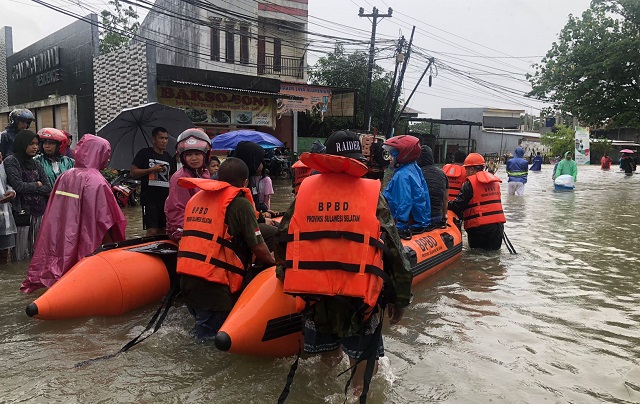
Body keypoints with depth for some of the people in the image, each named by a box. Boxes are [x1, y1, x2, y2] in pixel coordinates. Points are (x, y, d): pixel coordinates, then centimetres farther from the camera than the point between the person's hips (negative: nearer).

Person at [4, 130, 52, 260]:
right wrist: (37, 185, 0)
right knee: (22, 253, 1)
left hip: (39, 211, 5)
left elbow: (48, 189, 4)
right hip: (22, 212, -5)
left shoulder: (37, 164, 13)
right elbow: (18, 186, -14)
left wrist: (28, 187, -7)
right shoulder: (11, 162, -3)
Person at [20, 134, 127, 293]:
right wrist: (111, 248, -7)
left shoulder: (65, 176, 3)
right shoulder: (96, 182, -17)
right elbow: (105, 221, -16)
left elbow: (54, 215, 8)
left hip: (62, 242, 6)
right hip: (86, 244, -6)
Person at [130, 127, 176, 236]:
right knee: (152, 231, -10)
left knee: (163, 230, 5)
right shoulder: (144, 153, 2)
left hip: (165, 199, 5)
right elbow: (133, 172, -4)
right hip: (150, 199, -5)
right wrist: (151, 170, -15)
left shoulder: (169, 158, 17)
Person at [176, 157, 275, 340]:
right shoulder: (240, 203, -6)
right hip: (212, 286, -7)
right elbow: (258, 247, -3)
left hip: (185, 279, 7)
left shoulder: (195, 198, 15)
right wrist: (272, 261, 17)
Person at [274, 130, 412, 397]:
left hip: (314, 293, 4)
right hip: (360, 297, -3)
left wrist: (284, 272, 25)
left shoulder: (306, 188, 2)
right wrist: (399, 299, 4)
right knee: (364, 359, 17)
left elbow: (282, 239, 7)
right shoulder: (372, 192, -4)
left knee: (328, 353, 25)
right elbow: (393, 251, -5)